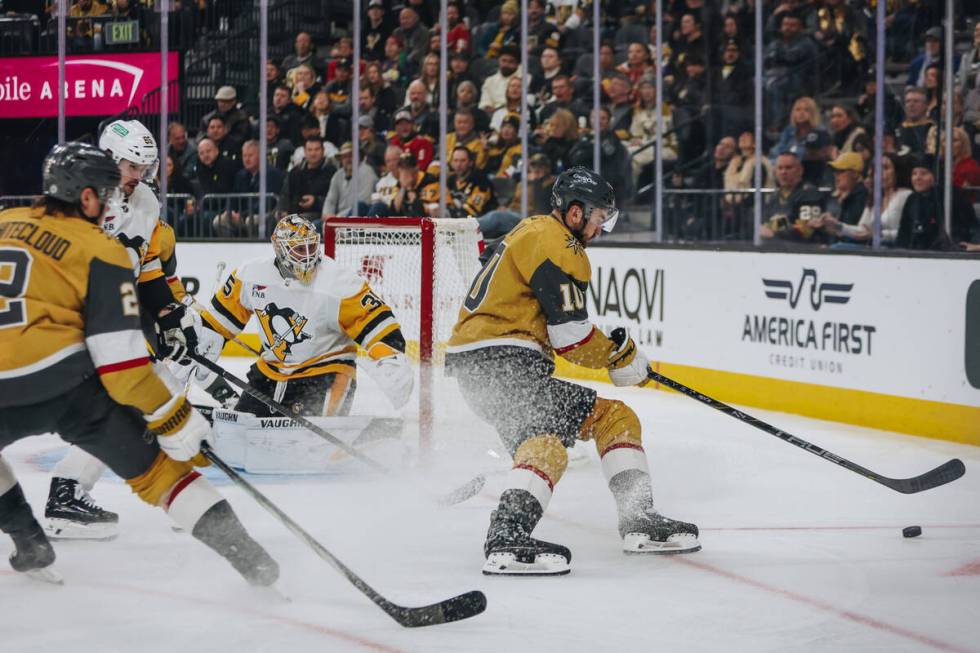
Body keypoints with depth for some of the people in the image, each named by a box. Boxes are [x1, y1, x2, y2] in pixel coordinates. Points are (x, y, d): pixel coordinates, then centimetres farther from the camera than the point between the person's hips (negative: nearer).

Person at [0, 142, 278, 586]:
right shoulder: (100, 250, 1)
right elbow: (119, 356, -7)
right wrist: (174, 419, -1)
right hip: (64, 382, -3)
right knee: (154, 465, 9)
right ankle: (251, 561, 3)